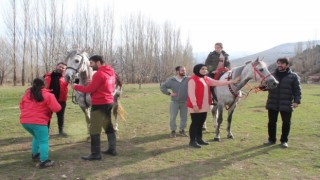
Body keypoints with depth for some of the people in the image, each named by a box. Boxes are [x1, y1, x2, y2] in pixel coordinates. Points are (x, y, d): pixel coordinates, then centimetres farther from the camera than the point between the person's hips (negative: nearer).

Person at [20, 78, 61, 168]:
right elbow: (56, 108, -6)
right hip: (38, 122, -7)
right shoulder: (48, 95, -3)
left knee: (37, 137, 29)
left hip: (25, 121, 7)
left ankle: (35, 154, 36)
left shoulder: (27, 93, 16)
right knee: (43, 141, 0)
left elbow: (22, 106, 26)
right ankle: (44, 161, -7)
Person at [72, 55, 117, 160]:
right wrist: (93, 83, 9)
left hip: (99, 104, -9)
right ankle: (112, 149, 24)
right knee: (108, 127, 17)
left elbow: (90, 89, -16)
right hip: (109, 102, 9)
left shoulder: (99, 74, -18)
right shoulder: (111, 72, 10)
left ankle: (96, 154, 1)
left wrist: (76, 87, -3)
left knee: (95, 129, -3)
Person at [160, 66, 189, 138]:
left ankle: (182, 130, 27)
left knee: (184, 117, 10)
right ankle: (173, 131, 16)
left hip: (184, 102, 1)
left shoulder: (188, 79, -7)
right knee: (172, 117, 0)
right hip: (174, 102, -1)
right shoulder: (171, 80, -4)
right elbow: (162, 87, 2)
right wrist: (169, 93, -5)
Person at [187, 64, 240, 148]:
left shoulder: (207, 79, 12)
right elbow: (191, 93, -17)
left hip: (204, 106, 8)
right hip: (196, 106, -8)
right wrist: (194, 104, -22)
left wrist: (232, 82, 6)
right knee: (195, 123, -2)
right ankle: (192, 141, 8)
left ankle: (199, 139, 26)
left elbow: (218, 83, 11)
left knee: (201, 123, 15)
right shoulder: (192, 80, -13)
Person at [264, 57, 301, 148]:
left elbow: (297, 90, -2)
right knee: (271, 122, 9)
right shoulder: (272, 75, 8)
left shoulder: (293, 76, -1)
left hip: (286, 105, -2)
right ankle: (272, 139, 24)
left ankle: (284, 140, 22)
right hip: (272, 103, 2)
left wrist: (296, 101, -13)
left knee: (286, 123, 6)